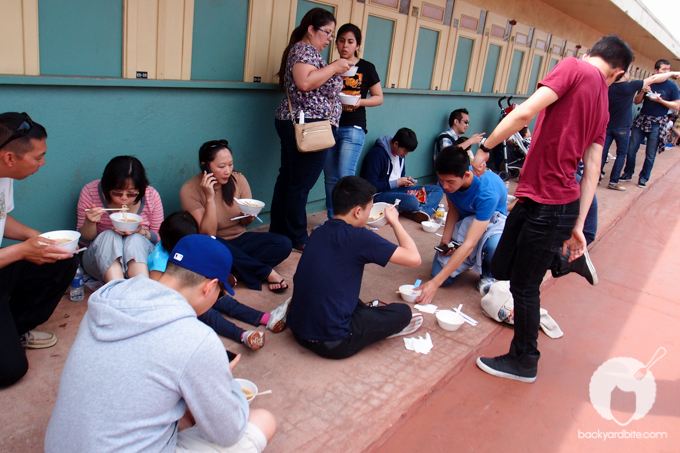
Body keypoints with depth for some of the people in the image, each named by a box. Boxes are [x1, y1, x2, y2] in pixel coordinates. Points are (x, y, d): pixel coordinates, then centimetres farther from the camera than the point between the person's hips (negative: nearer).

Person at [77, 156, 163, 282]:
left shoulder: (151, 195, -9)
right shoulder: (90, 192, -9)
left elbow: (159, 238, 0)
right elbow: (84, 241, -2)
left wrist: (141, 232, -22)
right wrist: (90, 223, -23)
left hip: (140, 255, 0)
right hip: (101, 259, 0)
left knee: (134, 239, -30)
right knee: (109, 236, -29)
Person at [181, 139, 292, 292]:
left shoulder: (238, 180, -4)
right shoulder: (189, 190, -14)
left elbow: (245, 223, 5)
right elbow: (207, 234, -19)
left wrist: (249, 215, -20)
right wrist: (210, 198, -27)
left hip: (240, 239, 3)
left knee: (283, 243, -18)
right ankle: (267, 273, -20)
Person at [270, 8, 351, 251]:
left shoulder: (305, 50, 23)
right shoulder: (304, 49, -9)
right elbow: (305, 82, -25)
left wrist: (335, 75, 17)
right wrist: (334, 68, -16)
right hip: (308, 126, -11)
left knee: (287, 179, 12)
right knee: (300, 185, -5)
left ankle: (278, 231, 19)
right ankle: (297, 239, 4)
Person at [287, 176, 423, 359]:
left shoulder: (318, 232, 6)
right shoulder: (358, 237, -17)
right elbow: (414, 258, -14)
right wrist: (394, 221, 2)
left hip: (297, 330, 8)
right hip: (332, 343, -7)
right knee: (403, 312, 6)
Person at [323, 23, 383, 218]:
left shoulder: (366, 68, 2)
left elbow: (379, 97, 6)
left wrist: (361, 101, -12)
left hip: (353, 128, -4)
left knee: (345, 176, -12)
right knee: (330, 177, 8)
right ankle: (333, 220, 19)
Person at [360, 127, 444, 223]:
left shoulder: (401, 153, 10)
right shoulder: (377, 154, -16)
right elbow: (371, 186, -20)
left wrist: (407, 181, -1)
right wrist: (397, 183, -15)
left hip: (397, 189, 9)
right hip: (379, 194, -9)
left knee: (438, 190, -4)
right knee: (412, 202, -38)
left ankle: (423, 211, -31)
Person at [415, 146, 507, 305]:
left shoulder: (487, 192, -38)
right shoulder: (447, 178, -20)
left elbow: (469, 244, -40)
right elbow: (453, 208, 1)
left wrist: (435, 283, -42)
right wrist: (446, 239, -19)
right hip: (464, 220, 5)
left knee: (496, 248, -43)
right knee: (441, 275, -16)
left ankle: (487, 275, -5)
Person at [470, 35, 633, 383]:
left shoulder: (573, 67, -6)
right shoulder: (602, 105, 15)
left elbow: (525, 112, -20)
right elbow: (592, 172, 11)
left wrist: (485, 147, -9)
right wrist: (577, 227, 10)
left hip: (548, 205, -8)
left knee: (524, 286, 7)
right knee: (501, 267, 21)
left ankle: (524, 362, 25)